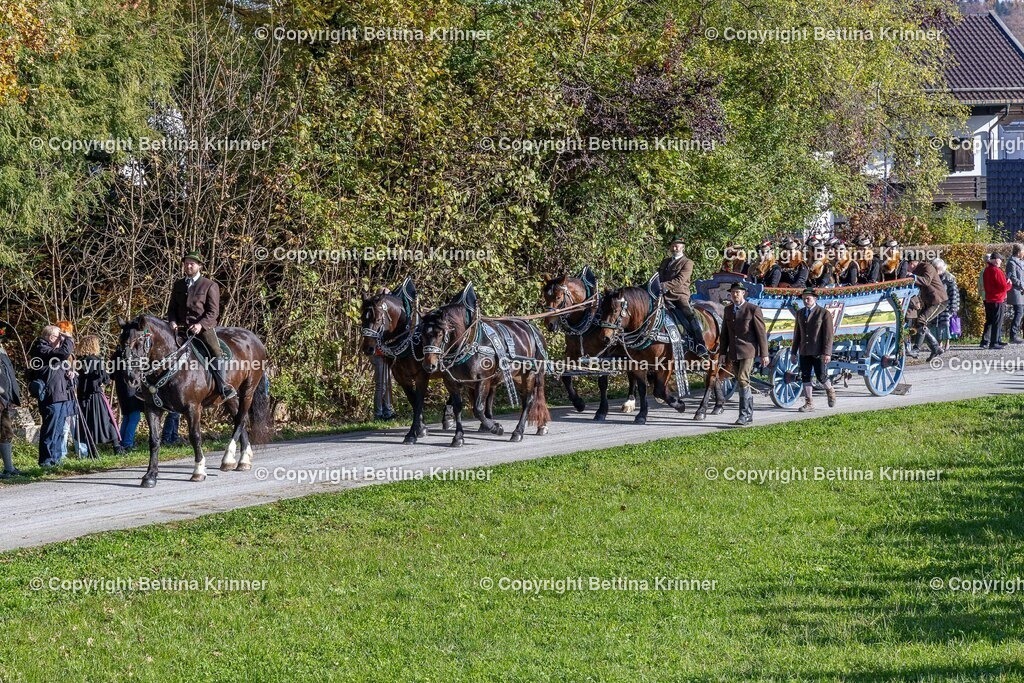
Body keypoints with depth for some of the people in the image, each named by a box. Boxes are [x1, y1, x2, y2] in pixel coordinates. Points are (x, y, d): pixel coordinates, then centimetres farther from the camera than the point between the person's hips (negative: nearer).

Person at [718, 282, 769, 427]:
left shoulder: (753, 310, -5)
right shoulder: (728, 310, 12)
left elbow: (761, 333, -5)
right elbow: (725, 333, 16)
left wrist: (764, 354, -7)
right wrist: (722, 353, 10)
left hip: (748, 351, -6)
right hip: (733, 353, 6)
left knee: (743, 380, -18)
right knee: (742, 383, 11)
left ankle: (744, 415, -17)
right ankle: (749, 414, 19)